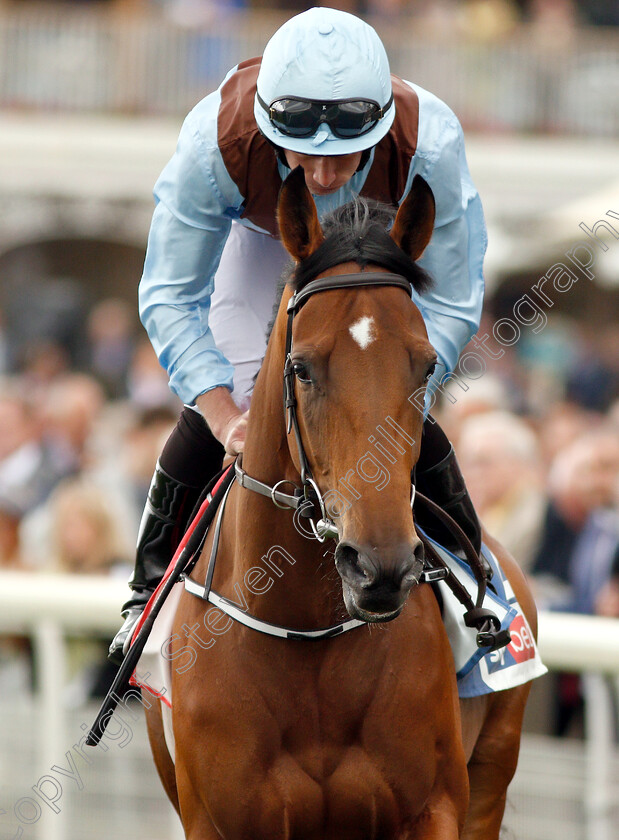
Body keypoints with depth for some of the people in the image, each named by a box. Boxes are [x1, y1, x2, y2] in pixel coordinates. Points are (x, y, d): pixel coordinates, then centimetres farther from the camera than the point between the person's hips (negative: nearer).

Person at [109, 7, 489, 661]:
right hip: (261, 237, 0)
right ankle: (152, 589, 11)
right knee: (215, 407, -12)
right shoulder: (215, 140, -42)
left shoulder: (430, 143, -43)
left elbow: (449, 306, -29)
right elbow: (170, 296, -29)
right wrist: (226, 416, -42)